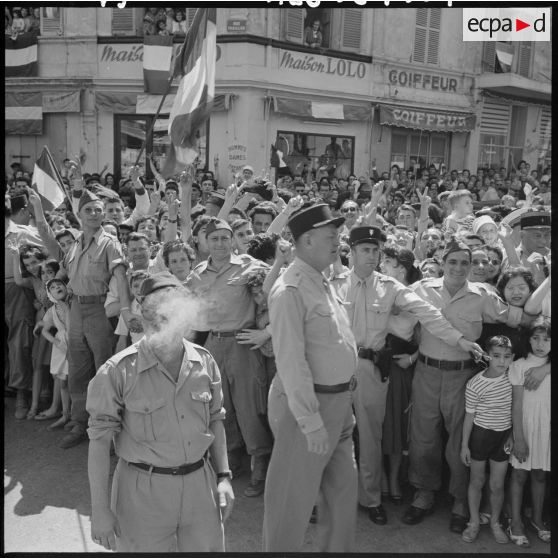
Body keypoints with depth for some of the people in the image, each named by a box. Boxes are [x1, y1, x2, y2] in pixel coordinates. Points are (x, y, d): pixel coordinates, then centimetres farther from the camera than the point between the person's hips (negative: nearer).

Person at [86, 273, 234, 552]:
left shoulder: (204, 362, -3)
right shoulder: (117, 371, -15)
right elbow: (99, 440, -11)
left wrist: (223, 476, 6)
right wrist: (99, 510, -11)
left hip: (200, 484, 3)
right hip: (143, 492, -3)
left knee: (209, 546, 14)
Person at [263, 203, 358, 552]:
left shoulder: (323, 282, 9)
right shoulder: (291, 290, -19)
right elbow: (291, 360, -23)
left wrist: (347, 390, 14)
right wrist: (311, 421, -22)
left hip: (340, 400, 9)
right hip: (308, 404, -9)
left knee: (344, 487, 19)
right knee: (295, 495, 6)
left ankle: (338, 548, 38)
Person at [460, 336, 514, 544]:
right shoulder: (474, 384, -17)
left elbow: (514, 408, 7)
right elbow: (469, 416, -8)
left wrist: (512, 435, 7)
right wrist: (464, 445, -4)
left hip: (503, 435, 3)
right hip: (480, 434, -2)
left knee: (497, 485, 11)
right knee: (477, 481, 12)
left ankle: (495, 523, 32)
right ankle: (474, 522, 31)